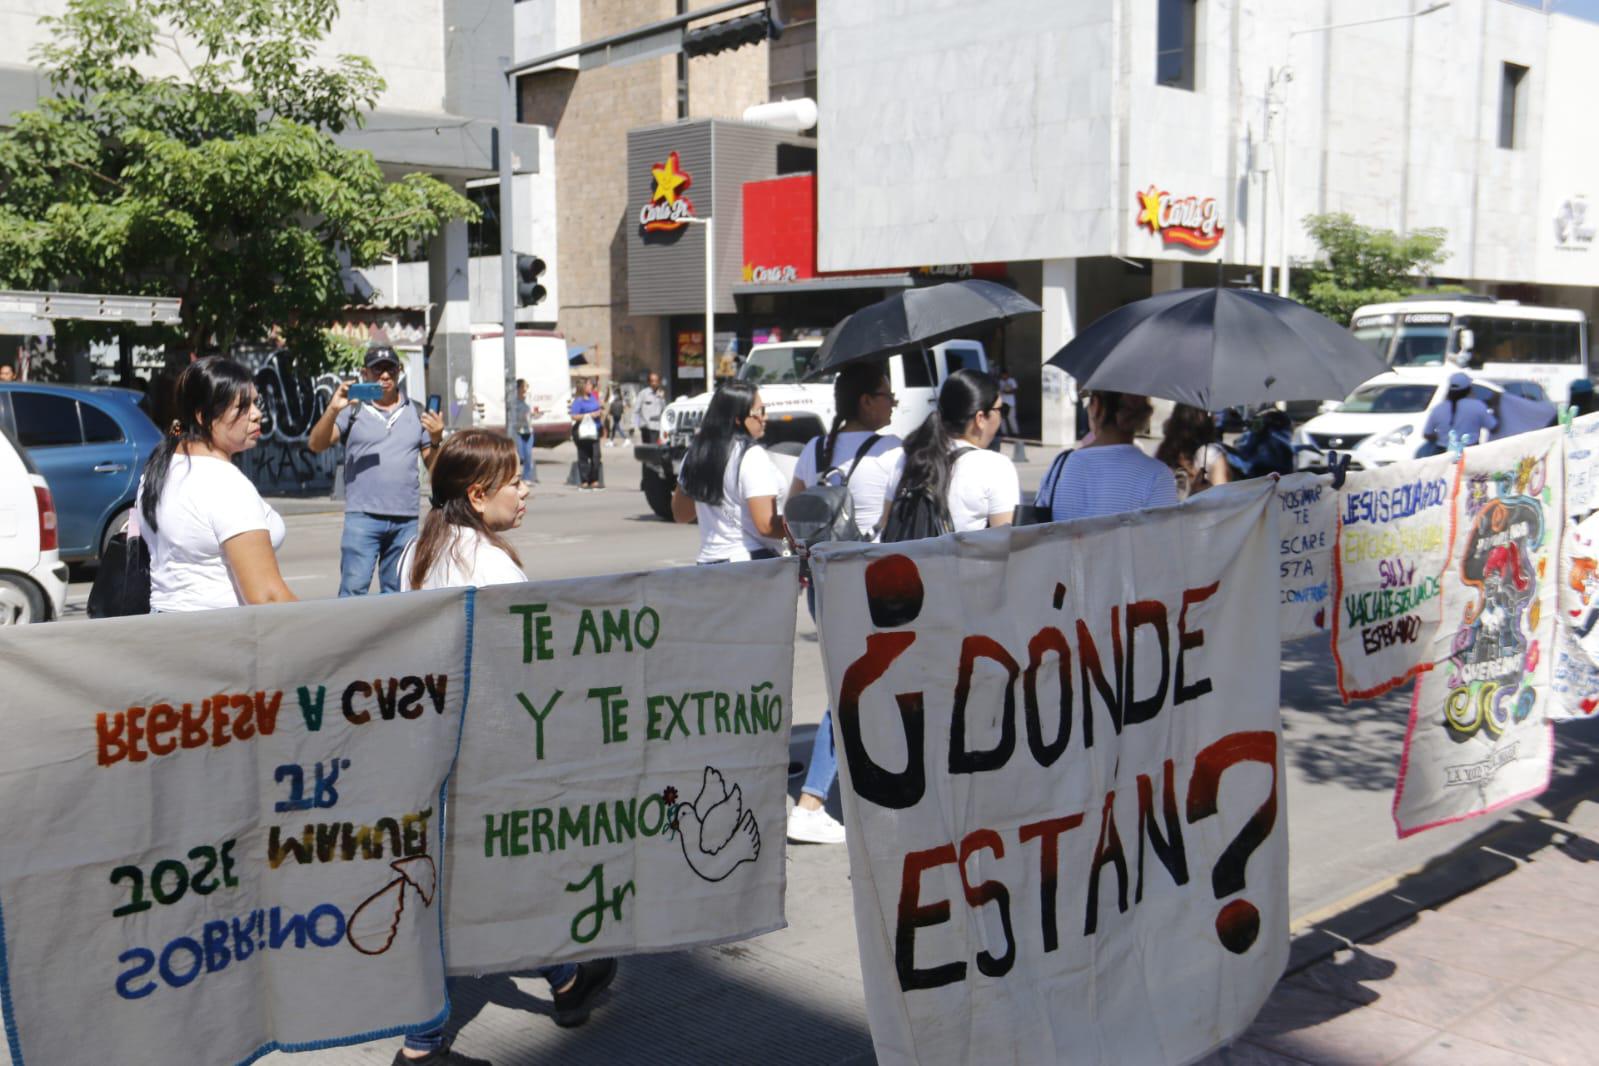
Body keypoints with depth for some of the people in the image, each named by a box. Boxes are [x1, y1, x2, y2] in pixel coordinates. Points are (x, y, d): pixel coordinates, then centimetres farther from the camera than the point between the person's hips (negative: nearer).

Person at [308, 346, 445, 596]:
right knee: (353, 589, -9)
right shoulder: (352, 410, 4)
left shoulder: (417, 413, 13)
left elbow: (434, 466, 14)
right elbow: (316, 445, -6)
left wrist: (437, 439, -7)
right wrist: (333, 409, -20)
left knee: (399, 592, 11)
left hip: (406, 519, 3)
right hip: (363, 516, -3)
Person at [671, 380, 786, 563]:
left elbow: (681, 514, 19)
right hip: (752, 561, -8)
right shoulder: (751, 455, -13)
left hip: (708, 561, 8)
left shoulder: (697, 453, 9)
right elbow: (766, 525, -19)